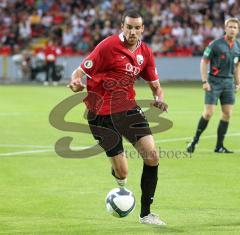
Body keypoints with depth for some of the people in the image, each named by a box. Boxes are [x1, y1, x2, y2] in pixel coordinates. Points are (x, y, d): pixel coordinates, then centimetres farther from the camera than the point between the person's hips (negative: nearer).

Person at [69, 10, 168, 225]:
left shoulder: (145, 52, 4)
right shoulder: (108, 46, -14)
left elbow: (155, 85, 14)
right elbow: (81, 72, -12)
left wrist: (159, 99, -8)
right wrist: (75, 83, -35)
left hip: (127, 107, 5)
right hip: (101, 112, -5)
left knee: (152, 155, -11)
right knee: (122, 173, -6)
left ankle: (145, 213, 2)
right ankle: (120, 181, 37)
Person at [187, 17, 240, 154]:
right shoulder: (215, 44, -9)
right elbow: (204, 62, -6)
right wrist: (204, 81, -12)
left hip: (229, 82, 5)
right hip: (214, 82, -5)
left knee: (227, 114, 1)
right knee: (208, 113, -8)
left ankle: (219, 146, 8)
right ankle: (195, 141, 7)